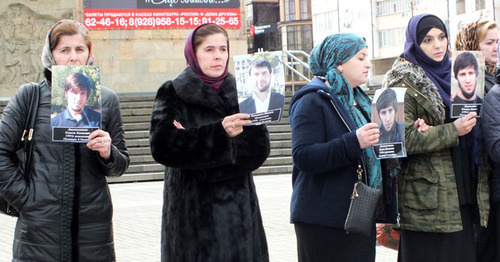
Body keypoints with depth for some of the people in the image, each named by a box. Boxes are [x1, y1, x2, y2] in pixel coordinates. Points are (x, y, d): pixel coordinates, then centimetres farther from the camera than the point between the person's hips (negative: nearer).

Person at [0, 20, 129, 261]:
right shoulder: (29, 96, 3)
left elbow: (120, 166, 13)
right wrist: (25, 199, -4)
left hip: (93, 225, 2)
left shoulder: (106, 99, 9)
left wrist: (108, 154, -8)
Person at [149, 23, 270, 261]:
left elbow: (260, 150, -1)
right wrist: (218, 133, -24)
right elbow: (162, 147, -13)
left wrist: (192, 138, -12)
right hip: (192, 212, -3)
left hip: (239, 209, 3)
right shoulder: (173, 95, 3)